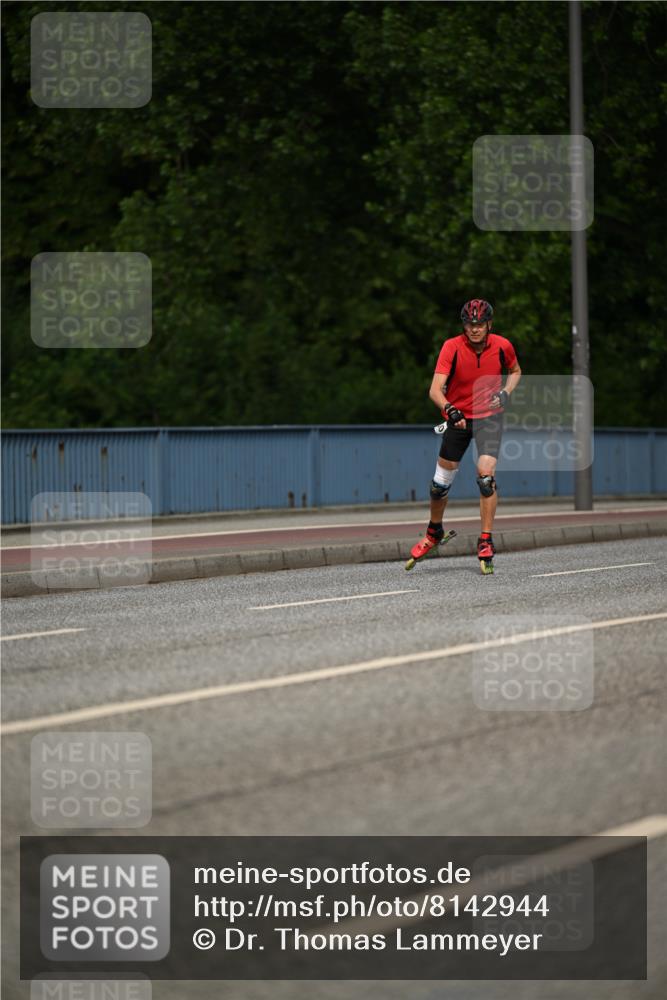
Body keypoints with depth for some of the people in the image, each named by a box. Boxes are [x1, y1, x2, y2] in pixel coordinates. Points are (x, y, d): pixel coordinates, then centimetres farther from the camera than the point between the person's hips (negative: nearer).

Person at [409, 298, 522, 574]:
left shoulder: (502, 346, -11)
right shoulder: (452, 347, -19)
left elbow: (515, 371, 12)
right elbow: (435, 390, -26)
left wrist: (505, 393, -7)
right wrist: (449, 409, -44)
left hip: (488, 416, -1)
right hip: (458, 416, 1)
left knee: (485, 475, -20)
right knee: (441, 481, 8)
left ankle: (486, 540, -11)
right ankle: (434, 531, 35)